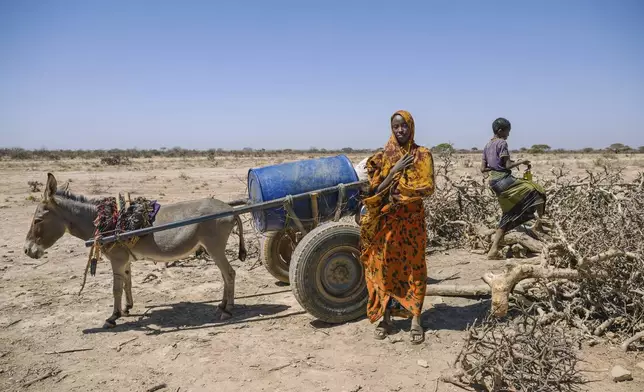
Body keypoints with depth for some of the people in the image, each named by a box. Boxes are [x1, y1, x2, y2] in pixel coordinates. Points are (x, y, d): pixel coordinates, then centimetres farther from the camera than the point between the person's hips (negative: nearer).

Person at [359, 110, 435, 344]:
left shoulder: (422, 155, 2)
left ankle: (415, 319, 9)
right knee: (385, 266, 4)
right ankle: (385, 317, 15)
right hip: (387, 220, 1)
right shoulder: (382, 157, 5)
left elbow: (427, 189, -8)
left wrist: (394, 187, -13)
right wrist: (394, 171, -15)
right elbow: (375, 189, -4)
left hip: (412, 219, -1)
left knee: (413, 267, 2)